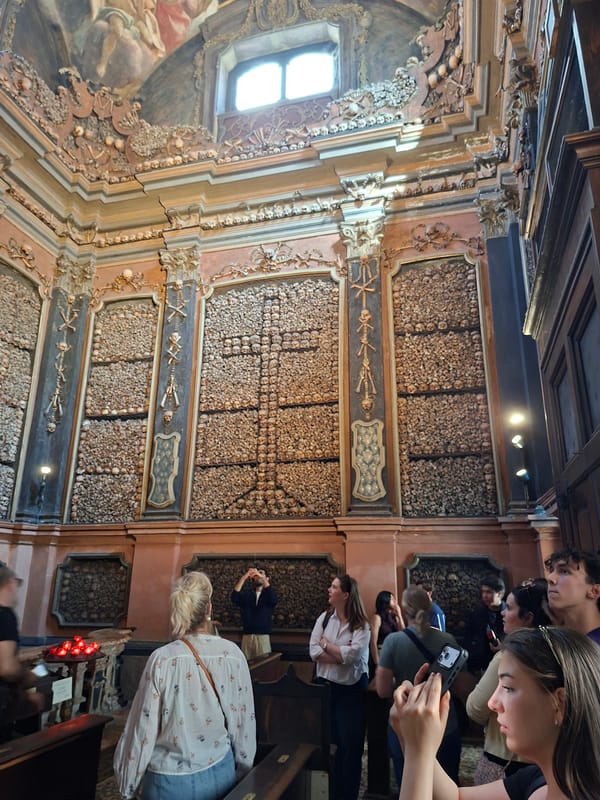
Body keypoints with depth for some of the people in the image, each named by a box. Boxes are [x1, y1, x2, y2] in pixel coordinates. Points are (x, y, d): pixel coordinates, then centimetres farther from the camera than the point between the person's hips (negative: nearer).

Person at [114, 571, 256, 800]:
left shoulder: (162, 660, -19)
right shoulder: (233, 654, -14)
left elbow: (143, 730, -13)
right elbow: (244, 721, -5)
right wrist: (243, 773, 11)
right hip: (219, 775, 2)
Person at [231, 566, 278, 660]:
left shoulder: (268, 594, 7)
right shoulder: (246, 593, 9)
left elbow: (273, 600, -16)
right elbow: (234, 598, -10)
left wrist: (262, 578, -25)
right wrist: (244, 577, -21)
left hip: (263, 636, -1)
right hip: (247, 636, 1)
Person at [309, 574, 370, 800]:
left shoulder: (361, 625, -11)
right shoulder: (324, 618, 0)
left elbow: (351, 655, -23)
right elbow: (314, 651, -8)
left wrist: (326, 644, -11)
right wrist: (341, 654, -18)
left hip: (351, 689, -3)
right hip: (325, 686, 3)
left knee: (350, 744, 7)